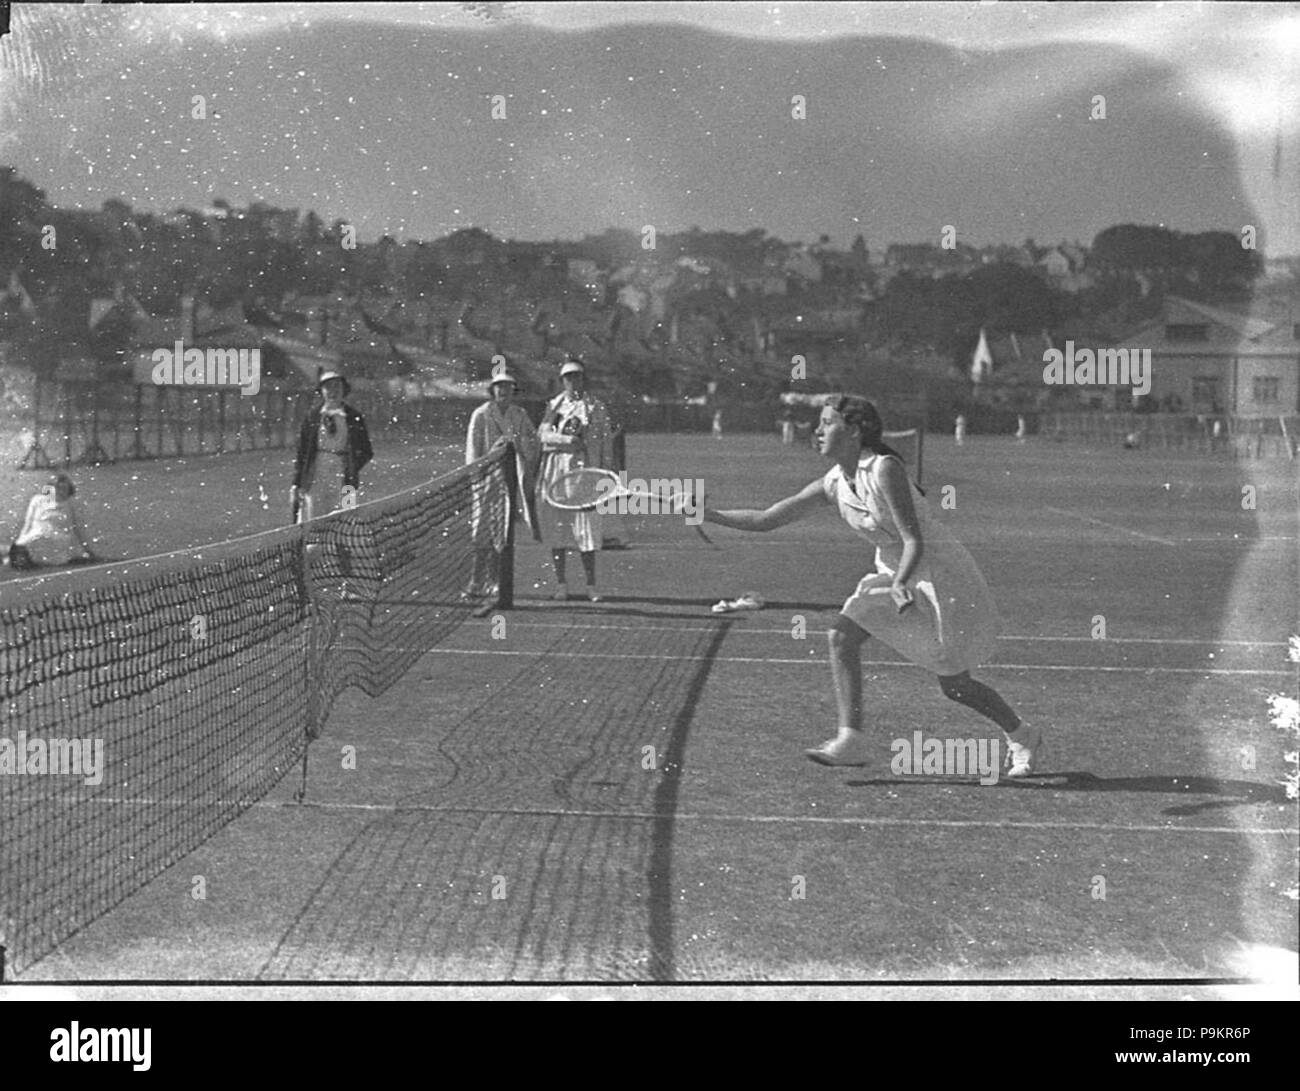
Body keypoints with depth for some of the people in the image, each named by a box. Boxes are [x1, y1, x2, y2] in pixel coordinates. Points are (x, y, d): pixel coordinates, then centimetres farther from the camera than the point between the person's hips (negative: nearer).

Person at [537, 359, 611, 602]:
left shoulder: (596, 407, 9)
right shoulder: (554, 405, 12)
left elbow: (604, 443, 8)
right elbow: (543, 433, -1)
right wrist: (567, 440, -17)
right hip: (556, 468, 1)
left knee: (587, 530, -6)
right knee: (557, 526, 1)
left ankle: (591, 584, 0)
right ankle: (561, 583, 9)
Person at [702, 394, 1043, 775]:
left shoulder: (884, 470, -25)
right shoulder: (833, 484, -4)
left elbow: (914, 541, -28)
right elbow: (765, 520, -1)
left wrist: (900, 585, -44)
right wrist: (709, 515, -9)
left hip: (941, 575, -7)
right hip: (894, 573, 7)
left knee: (955, 685, -1)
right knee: (842, 635, -14)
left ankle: (1023, 737, 23)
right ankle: (850, 741, -11)